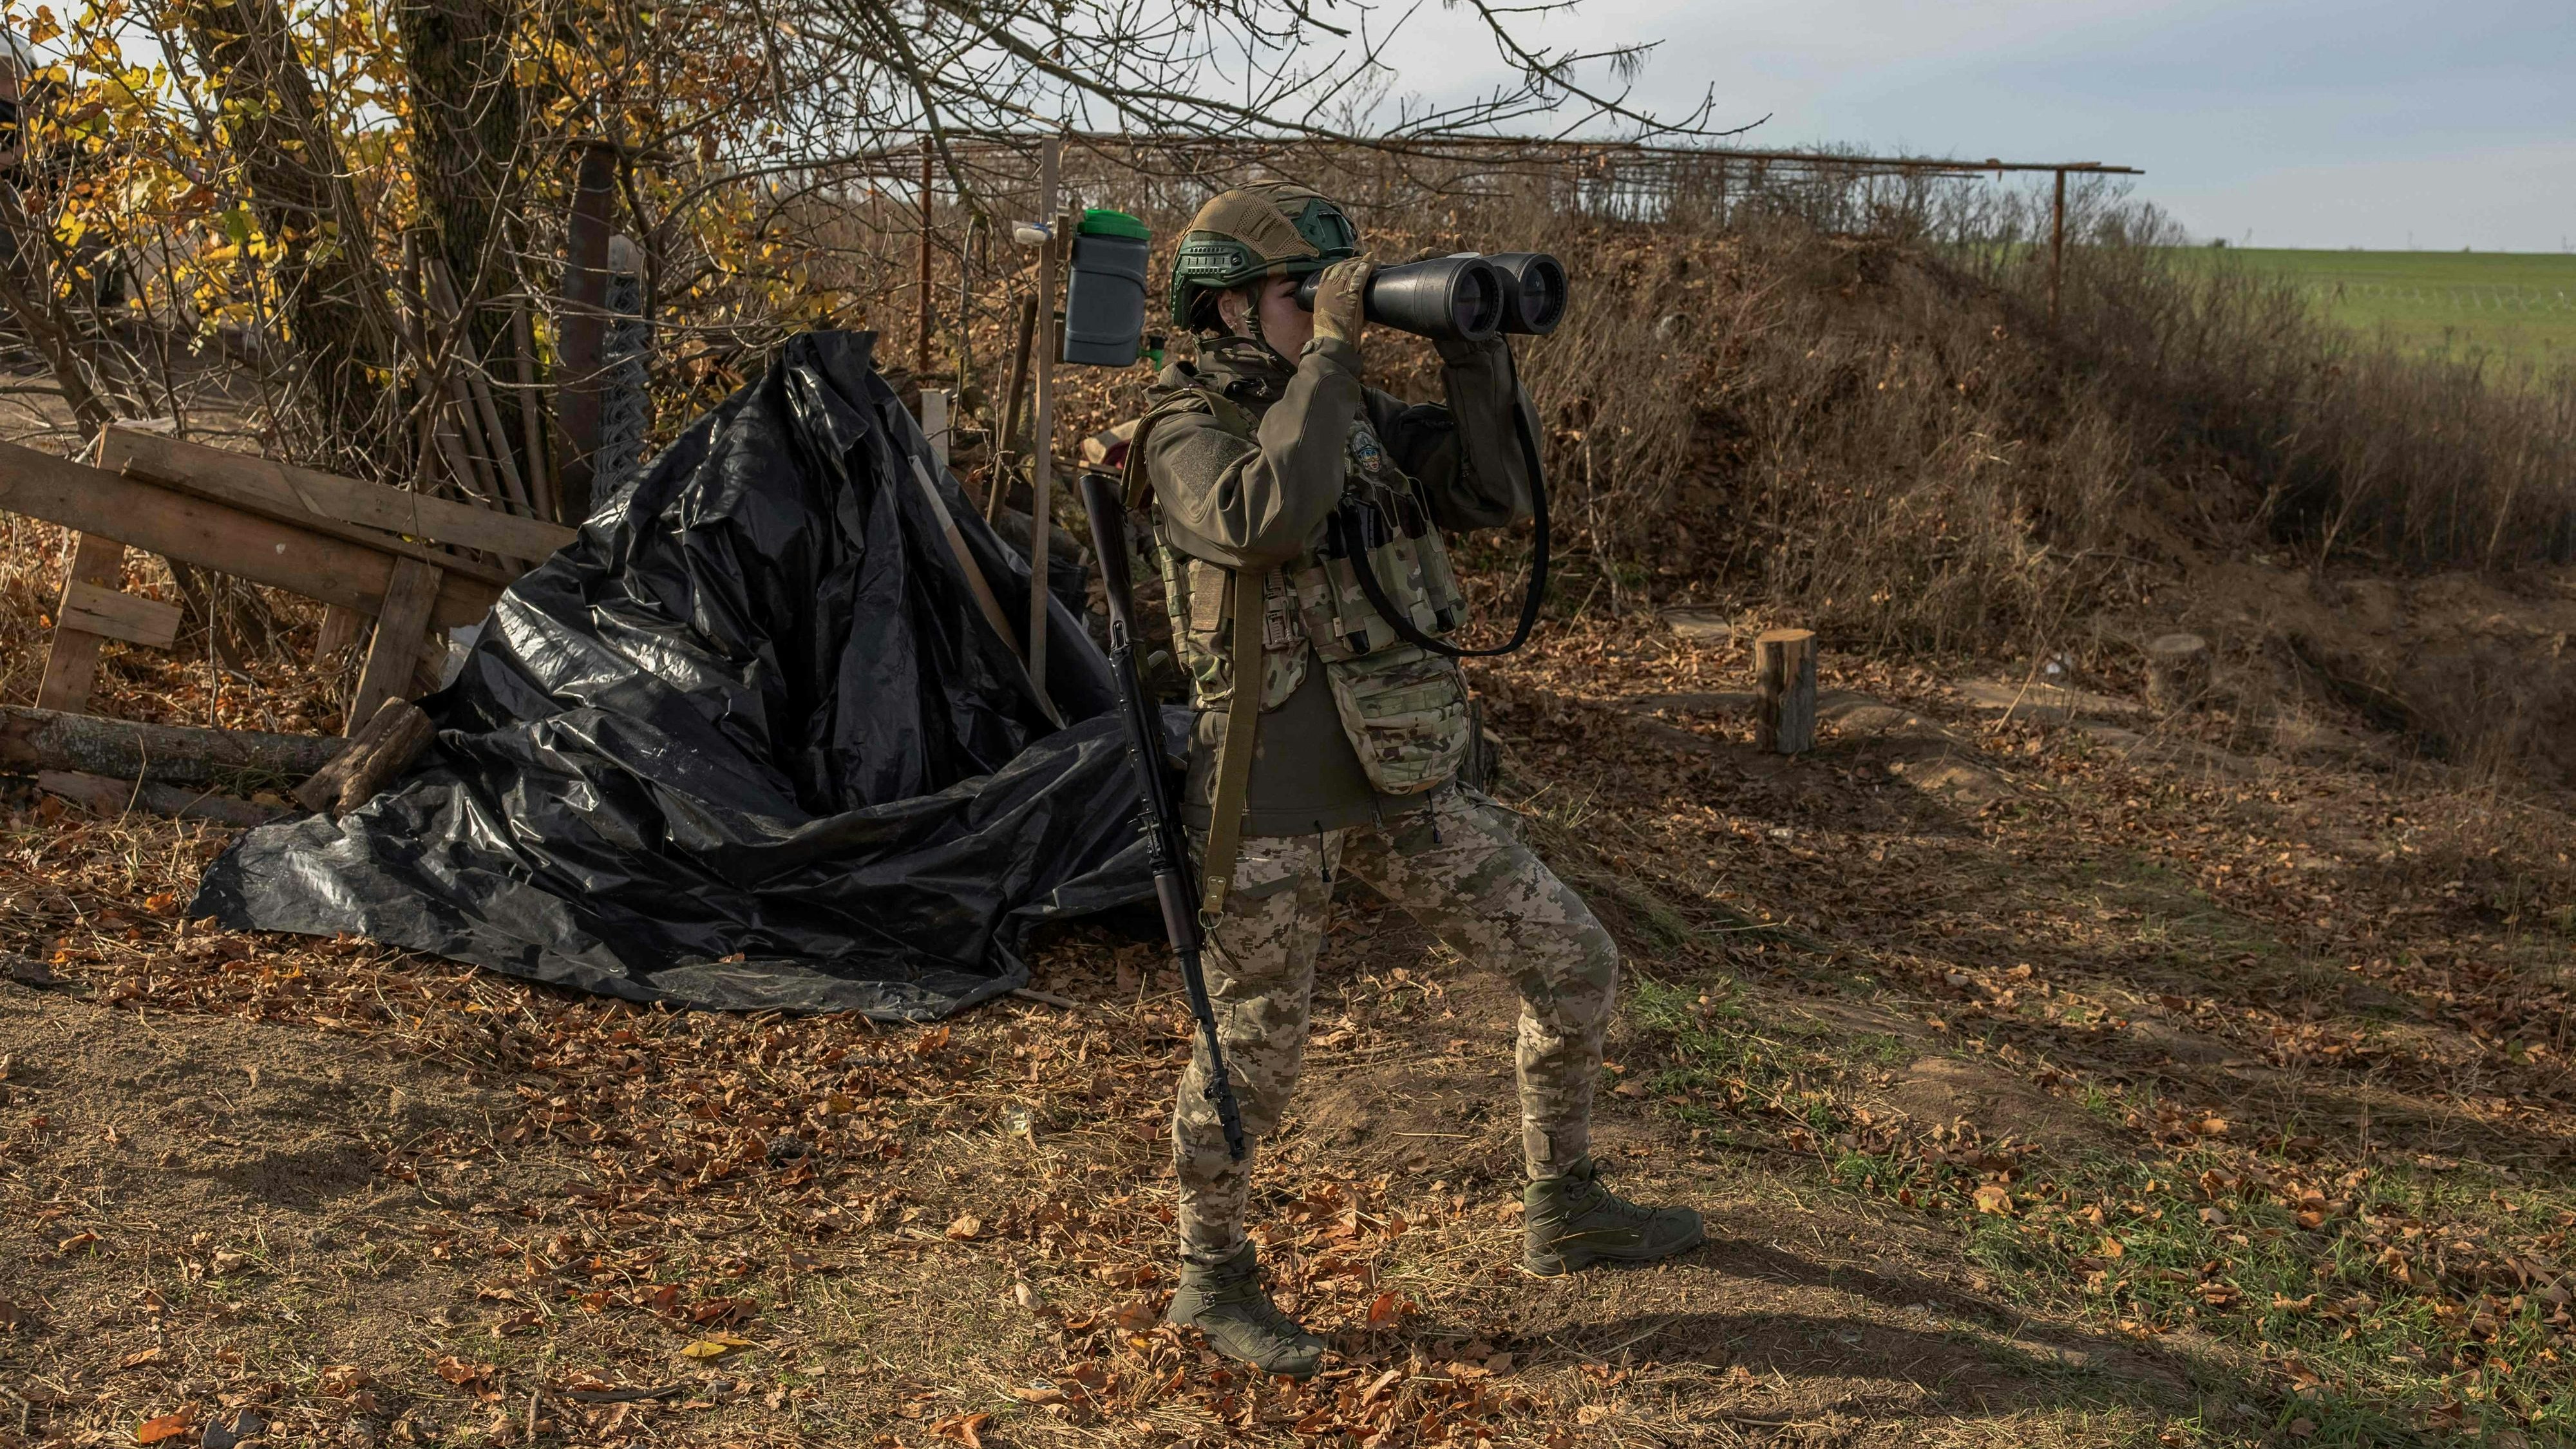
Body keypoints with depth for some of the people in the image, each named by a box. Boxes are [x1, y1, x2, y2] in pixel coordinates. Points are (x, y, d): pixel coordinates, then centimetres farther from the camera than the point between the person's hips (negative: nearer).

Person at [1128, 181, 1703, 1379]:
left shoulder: (1360, 416, 9)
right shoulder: (1187, 433, -10)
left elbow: (1499, 493, 3)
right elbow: (1273, 518, -31)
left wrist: (1474, 348, -7)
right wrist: (1330, 350, -24)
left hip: (1404, 790, 6)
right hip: (1271, 805, -6)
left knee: (1576, 967, 9)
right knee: (1252, 1060, 6)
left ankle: (1565, 1214, 29)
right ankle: (1213, 1278, 30)